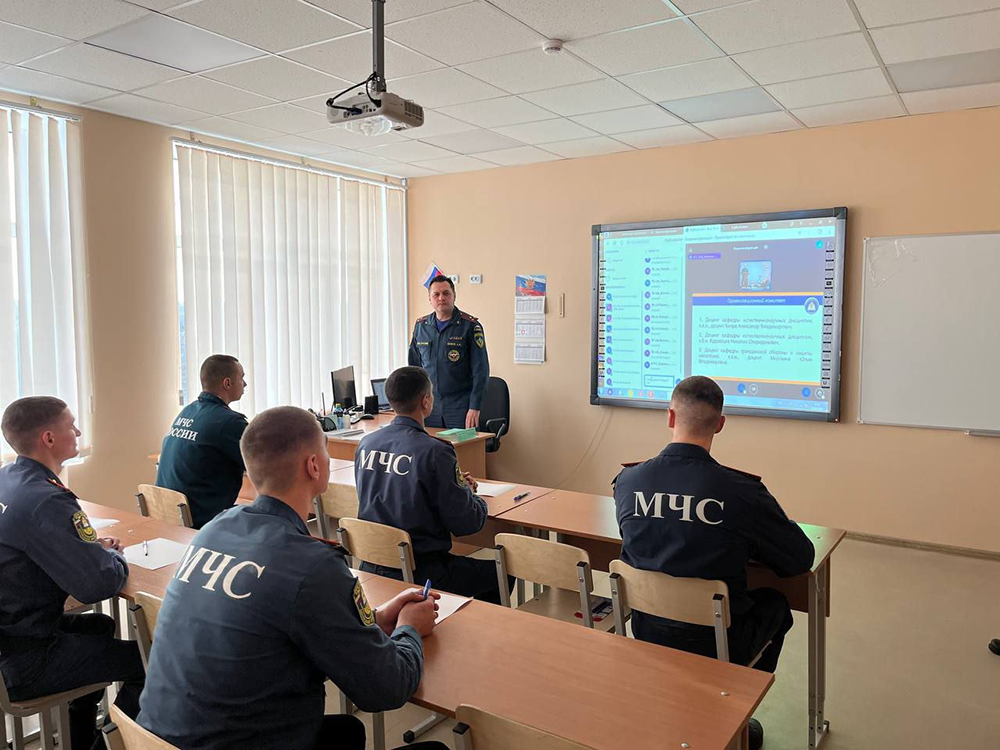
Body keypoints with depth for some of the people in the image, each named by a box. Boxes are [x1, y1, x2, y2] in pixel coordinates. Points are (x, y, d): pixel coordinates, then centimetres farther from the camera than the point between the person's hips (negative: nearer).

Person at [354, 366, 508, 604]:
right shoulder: (435, 452, -21)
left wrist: (456, 484, 18)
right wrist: (470, 493, 7)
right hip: (421, 573, -7)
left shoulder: (366, 444, -1)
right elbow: (466, 523, -15)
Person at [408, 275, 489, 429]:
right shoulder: (420, 326, 8)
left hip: (461, 406, -4)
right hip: (429, 406, 4)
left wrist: (475, 408, -13)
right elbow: (414, 366, 16)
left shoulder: (470, 325, -5)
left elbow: (480, 370, -8)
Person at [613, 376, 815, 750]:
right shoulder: (743, 492, -23)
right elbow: (801, 559, -10)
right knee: (776, 605, 26)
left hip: (646, 633, 3)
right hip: (716, 643, -3)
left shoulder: (628, 481, -12)